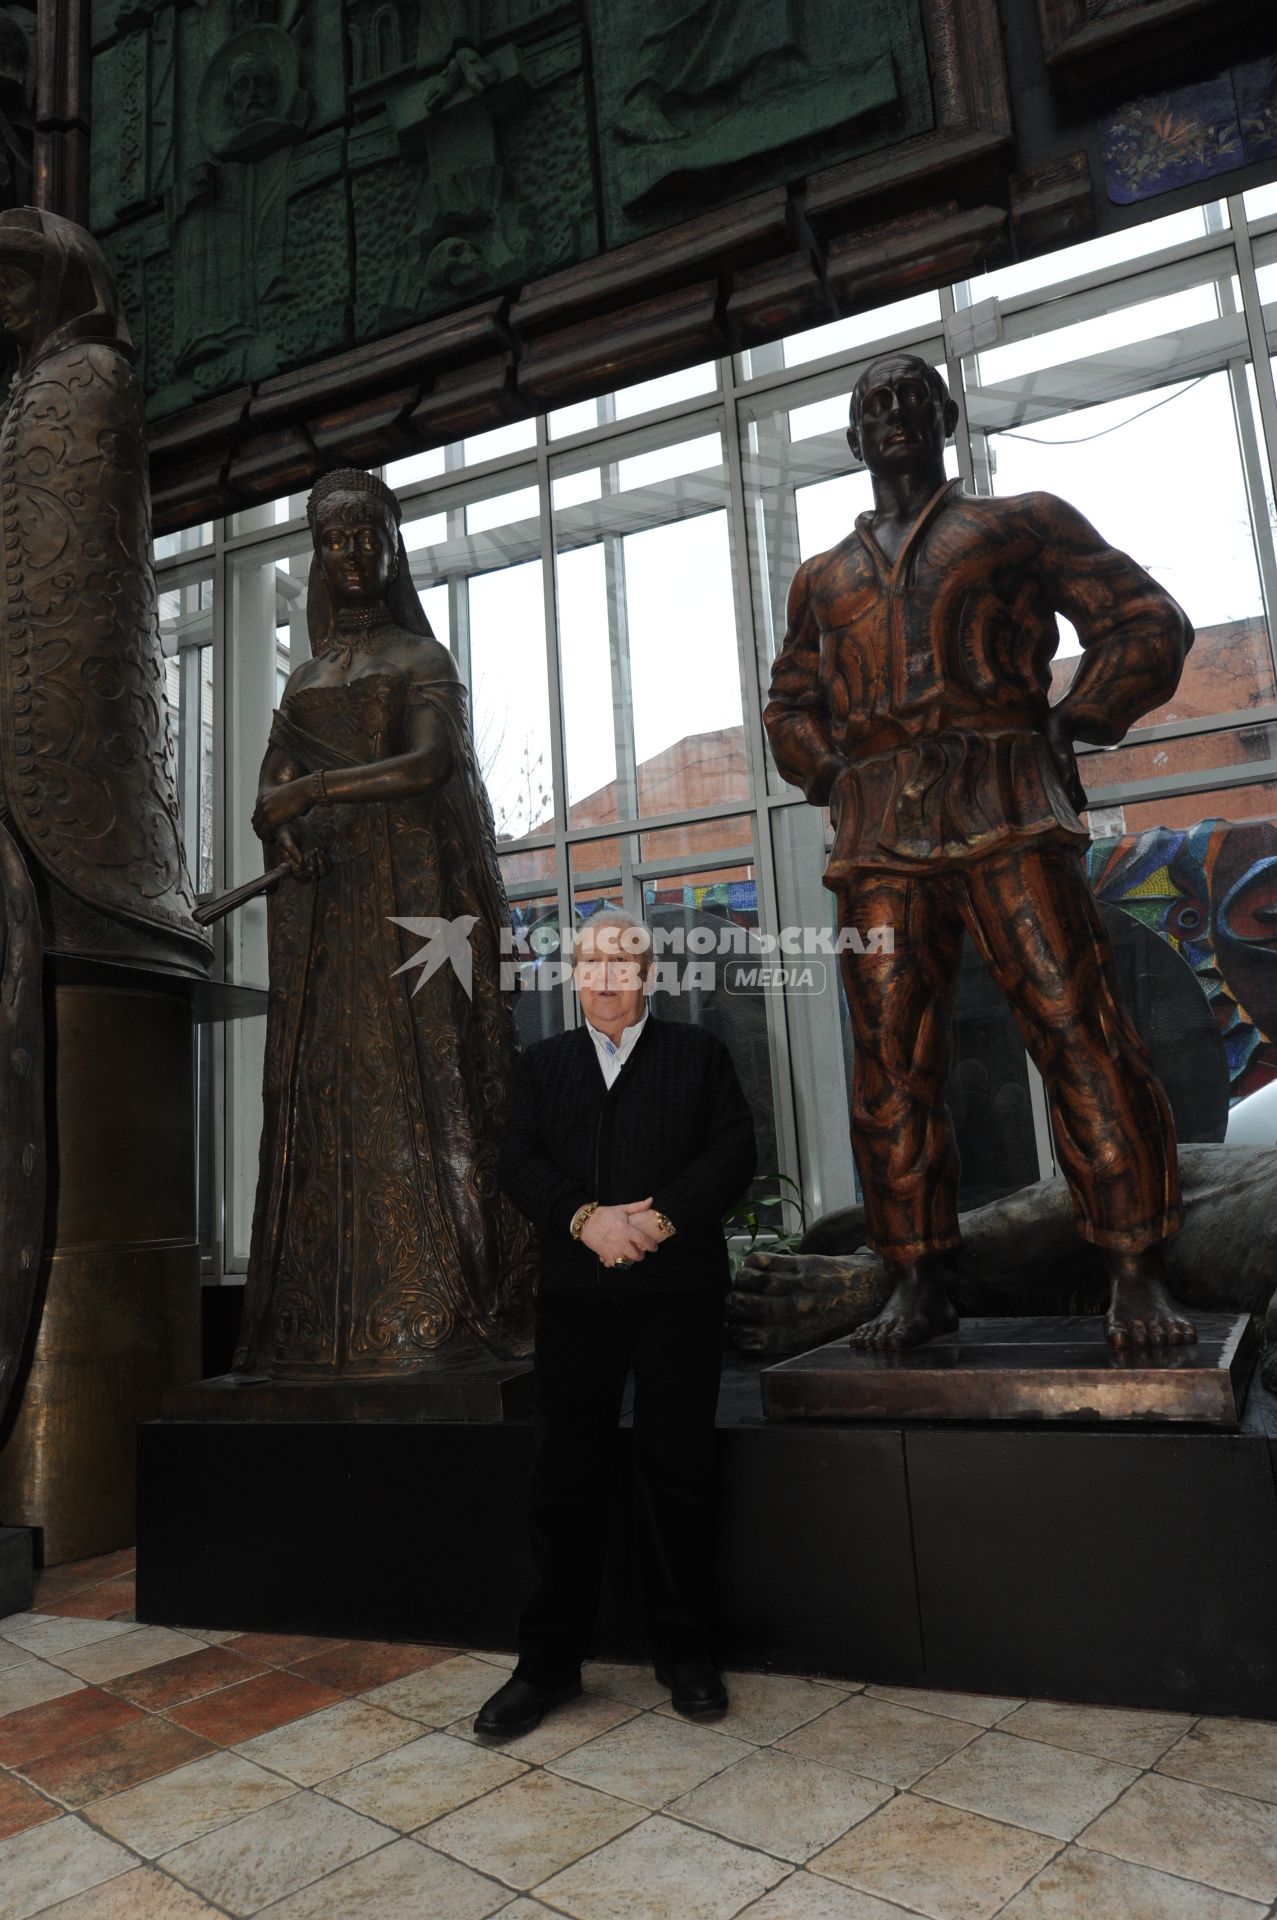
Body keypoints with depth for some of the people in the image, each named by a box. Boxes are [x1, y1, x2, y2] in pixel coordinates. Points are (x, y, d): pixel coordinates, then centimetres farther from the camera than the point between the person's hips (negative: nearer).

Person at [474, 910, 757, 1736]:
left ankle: (686, 1651, 23)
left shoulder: (699, 1052, 9)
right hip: (576, 1291, 2)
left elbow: (735, 1151, -2)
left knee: (678, 1469, 7)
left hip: (679, 1288, -1)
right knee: (566, 1475, 6)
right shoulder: (544, 1063, 14)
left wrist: (663, 1218, -16)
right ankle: (549, 1661, 19)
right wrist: (585, 1218, -14)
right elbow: (519, 1161, 3)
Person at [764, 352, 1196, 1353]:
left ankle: (1138, 1277, -1)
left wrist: (1069, 724, 1)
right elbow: (790, 704, 33)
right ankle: (919, 1285, 5)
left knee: (1079, 1028, -10)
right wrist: (831, 776, 14)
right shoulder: (823, 579, 24)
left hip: (1006, 812, -3)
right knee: (893, 1058, -2)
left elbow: (1149, 622, 12)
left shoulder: (1022, 523, 15)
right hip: (878, 836, 3)